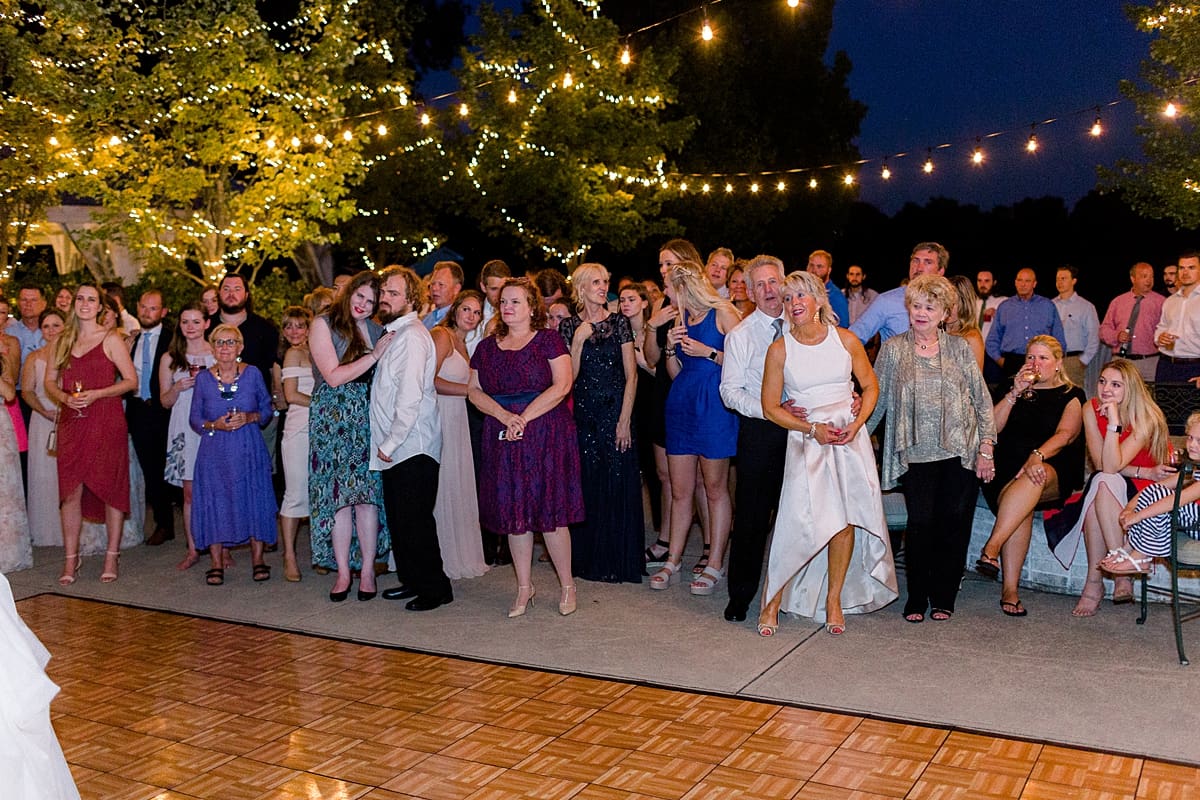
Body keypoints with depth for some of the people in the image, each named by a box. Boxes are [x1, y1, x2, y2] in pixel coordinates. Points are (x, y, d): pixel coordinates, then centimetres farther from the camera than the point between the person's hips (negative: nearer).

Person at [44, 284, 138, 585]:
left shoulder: (111, 339, 1)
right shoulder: (63, 340, 13)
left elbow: (131, 380, -3)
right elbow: (50, 380, 15)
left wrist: (95, 394, -14)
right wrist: (64, 397, -6)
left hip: (106, 421, -3)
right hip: (72, 422, 4)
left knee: (110, 486, 0)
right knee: (71, 489, 1)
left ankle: (112, 557, 9)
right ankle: (70, 559, 10)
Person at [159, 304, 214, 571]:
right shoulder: (170, 359, 11)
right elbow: (165, 401, 12)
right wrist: (178, 388, -7)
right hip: (184, 430, 1)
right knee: (190, 491, 2)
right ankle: (193, 550, 10)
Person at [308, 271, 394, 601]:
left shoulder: (376, 329, 11)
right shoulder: (323, 325, 0)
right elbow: (334, 376, -9)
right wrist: (374, 355, -10)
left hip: (367, 419, 2)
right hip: (332, 419, -2)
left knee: (367, 492, -1)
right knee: (338, 495, -1)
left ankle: (367, 570, 8)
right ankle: (343, 572, 9)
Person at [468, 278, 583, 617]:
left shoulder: (548, 340, 0)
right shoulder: (487, 347, 13)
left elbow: (562, 385, -10)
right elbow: (474, 390, 7)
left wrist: (524, 417, -15)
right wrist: (504, 416, -11)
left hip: (546, 434, -4)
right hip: (502, 437, 4)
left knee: (549, 511, -4)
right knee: (513, 513, 6)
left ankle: (567, 585, 11)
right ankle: (524, 587, 18)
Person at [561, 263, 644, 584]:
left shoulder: (619, 323, 1)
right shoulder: (570, 326, 5)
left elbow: (631, 374, -1)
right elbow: (569, 376, -2)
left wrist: (625, 420, -8)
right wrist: (579, 339, -13)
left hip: (616, 411, -1)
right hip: (583, 413, 1)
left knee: (619, 485, 0)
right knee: (587, 484, 5)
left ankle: (620, 560, 12)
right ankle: (588, 559, 19)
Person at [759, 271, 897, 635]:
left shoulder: (846, 340, 2)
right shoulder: (780, 349, -2)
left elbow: (871, 386, 10)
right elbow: (770, 406, 1)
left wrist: (857, 423, -7)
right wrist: (811, 428, -9)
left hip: (849, 437, 2)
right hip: (805, 440, -2)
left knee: (846, 518, 0)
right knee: (799, 520, -11)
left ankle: (834, 599, 16)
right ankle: (773, 601, 4)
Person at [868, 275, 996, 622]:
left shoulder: (960, 348, 7)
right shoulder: (892, 349, 5)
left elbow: (982, 400, 8)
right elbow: (876, 398, 10)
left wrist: (986, 448, 2)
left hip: (960, 452, 1)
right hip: (916, 454, -1)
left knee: (954, 524, 1)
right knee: (921, 523, -8)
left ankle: (943, 597, 17)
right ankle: (916, 599, 9)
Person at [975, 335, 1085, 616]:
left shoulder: (1071, 395, 12)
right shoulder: (1014, 390, 21)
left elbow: (1065, 434, -7)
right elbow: (992, 428, 7)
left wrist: (1038, 456, -27)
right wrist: (1015, 393, -3)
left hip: (1055, 473, -1)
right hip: (1007, 470, 1)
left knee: (1036, 478, -40)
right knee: (1022, 509, -33)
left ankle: (991, 548, -46)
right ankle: (1009, 589, -38)